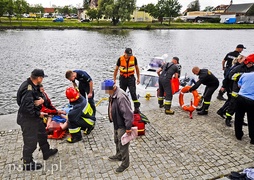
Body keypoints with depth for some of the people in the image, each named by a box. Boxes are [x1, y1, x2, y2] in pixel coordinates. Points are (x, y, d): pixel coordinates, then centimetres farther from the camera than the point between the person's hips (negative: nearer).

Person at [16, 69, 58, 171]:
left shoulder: (34, 86, 0)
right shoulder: (28, 90, -30)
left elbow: (40, 95, 10)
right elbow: (27, 108, -34)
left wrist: (41, 99, -14)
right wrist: (38, 114, -21)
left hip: (35, 116, 10)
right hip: (28, 119, -10)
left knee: (42, 134, 26)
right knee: (30, 141, 5)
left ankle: (46, 152, 47)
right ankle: (27, 164, 25)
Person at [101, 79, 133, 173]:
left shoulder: (121, 97, -32)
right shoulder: (113, 94, -2)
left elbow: (128, 113, -30)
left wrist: (128, 127, -25)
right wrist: (112, 119, 21)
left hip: (122, 125, -10)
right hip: (116, 123, 10)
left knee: (123, 144, 7)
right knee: (117, 141, 28)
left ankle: (125, 163, 26)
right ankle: (119, 155, 51)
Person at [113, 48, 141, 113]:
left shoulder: (134, 58, -5)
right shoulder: (120, 59, -7)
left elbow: (137, 68, 8)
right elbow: (116, 69, 3)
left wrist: (138, 78, 8)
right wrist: (114, 79, 3)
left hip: (131, 78, -1)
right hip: (123, 78, 1)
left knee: (133, 93, -10)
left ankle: (137, 107, -4)